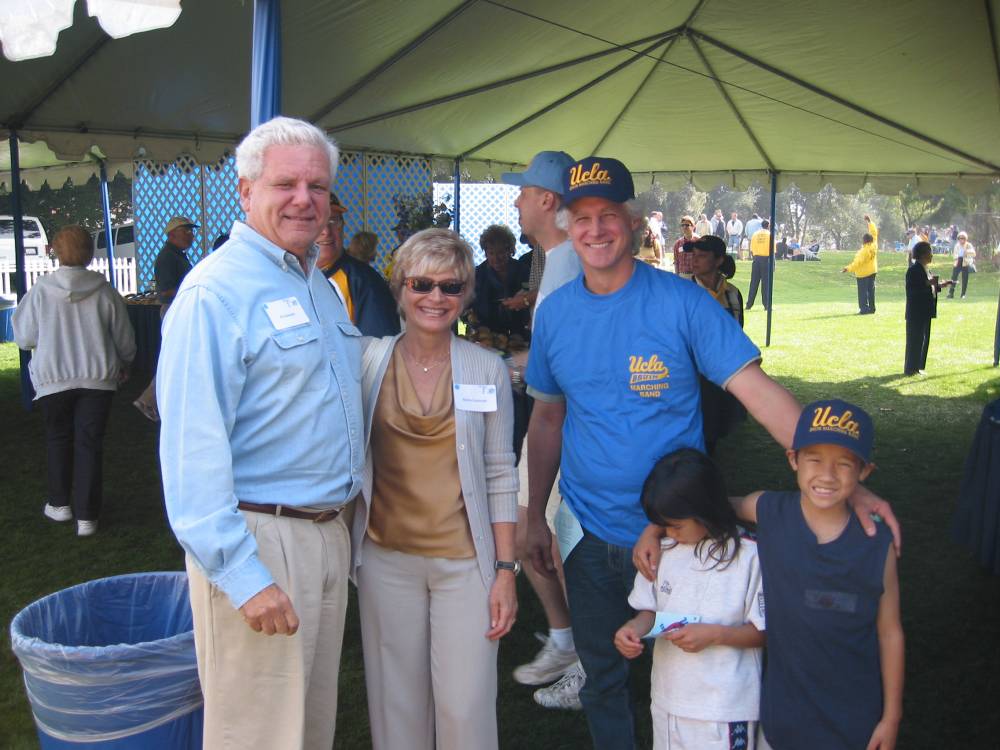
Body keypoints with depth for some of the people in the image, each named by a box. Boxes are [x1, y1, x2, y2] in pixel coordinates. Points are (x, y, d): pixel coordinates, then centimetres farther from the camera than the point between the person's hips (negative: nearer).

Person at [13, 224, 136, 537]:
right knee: (90, 443, 6)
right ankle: (86, 515, 7)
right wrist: (123, 364, 22)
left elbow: (25, 338, 0)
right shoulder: (105, 292, -6)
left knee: (58, 438, 20)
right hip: (98, 378, 0)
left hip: (53, 378, 0)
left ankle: (60, 503, 30)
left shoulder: (40, 291, -8)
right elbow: (125, 340, 2)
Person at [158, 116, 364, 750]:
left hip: (330, 531, 8)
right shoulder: (217, 289, -14)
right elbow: (193, 448, -21)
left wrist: (343, 517, 16)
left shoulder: (321, 284, 13)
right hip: (259, 537, -8)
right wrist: (241, 573, -24)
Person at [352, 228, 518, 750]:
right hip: (386, 556, 1)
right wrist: (345, 545, 1)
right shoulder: (369, 361, 0)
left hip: (466, 560, -1)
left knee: (466, 706, 1)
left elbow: (500, 475, 1)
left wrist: (505, 570, -2)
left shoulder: (487, 369, -1)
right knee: (396, 701, 9)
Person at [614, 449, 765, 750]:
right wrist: (634, 628, -10)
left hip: (725, 706, -5)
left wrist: (714, 634, -22)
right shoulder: (664, 550, 0)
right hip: (668, 698, 5)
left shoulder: (750, 556, -16)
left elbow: (764, 631, -9)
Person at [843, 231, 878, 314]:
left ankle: (864, 309, -7)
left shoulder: (864, 250, -21)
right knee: (871, 290, 12)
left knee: (863, 292, -4)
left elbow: (858, 262, -26)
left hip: (863, 273, -8)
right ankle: (871, 309, 16)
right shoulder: (874, 246, -2)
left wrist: (848, 269, -29)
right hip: (872, 271, 8)